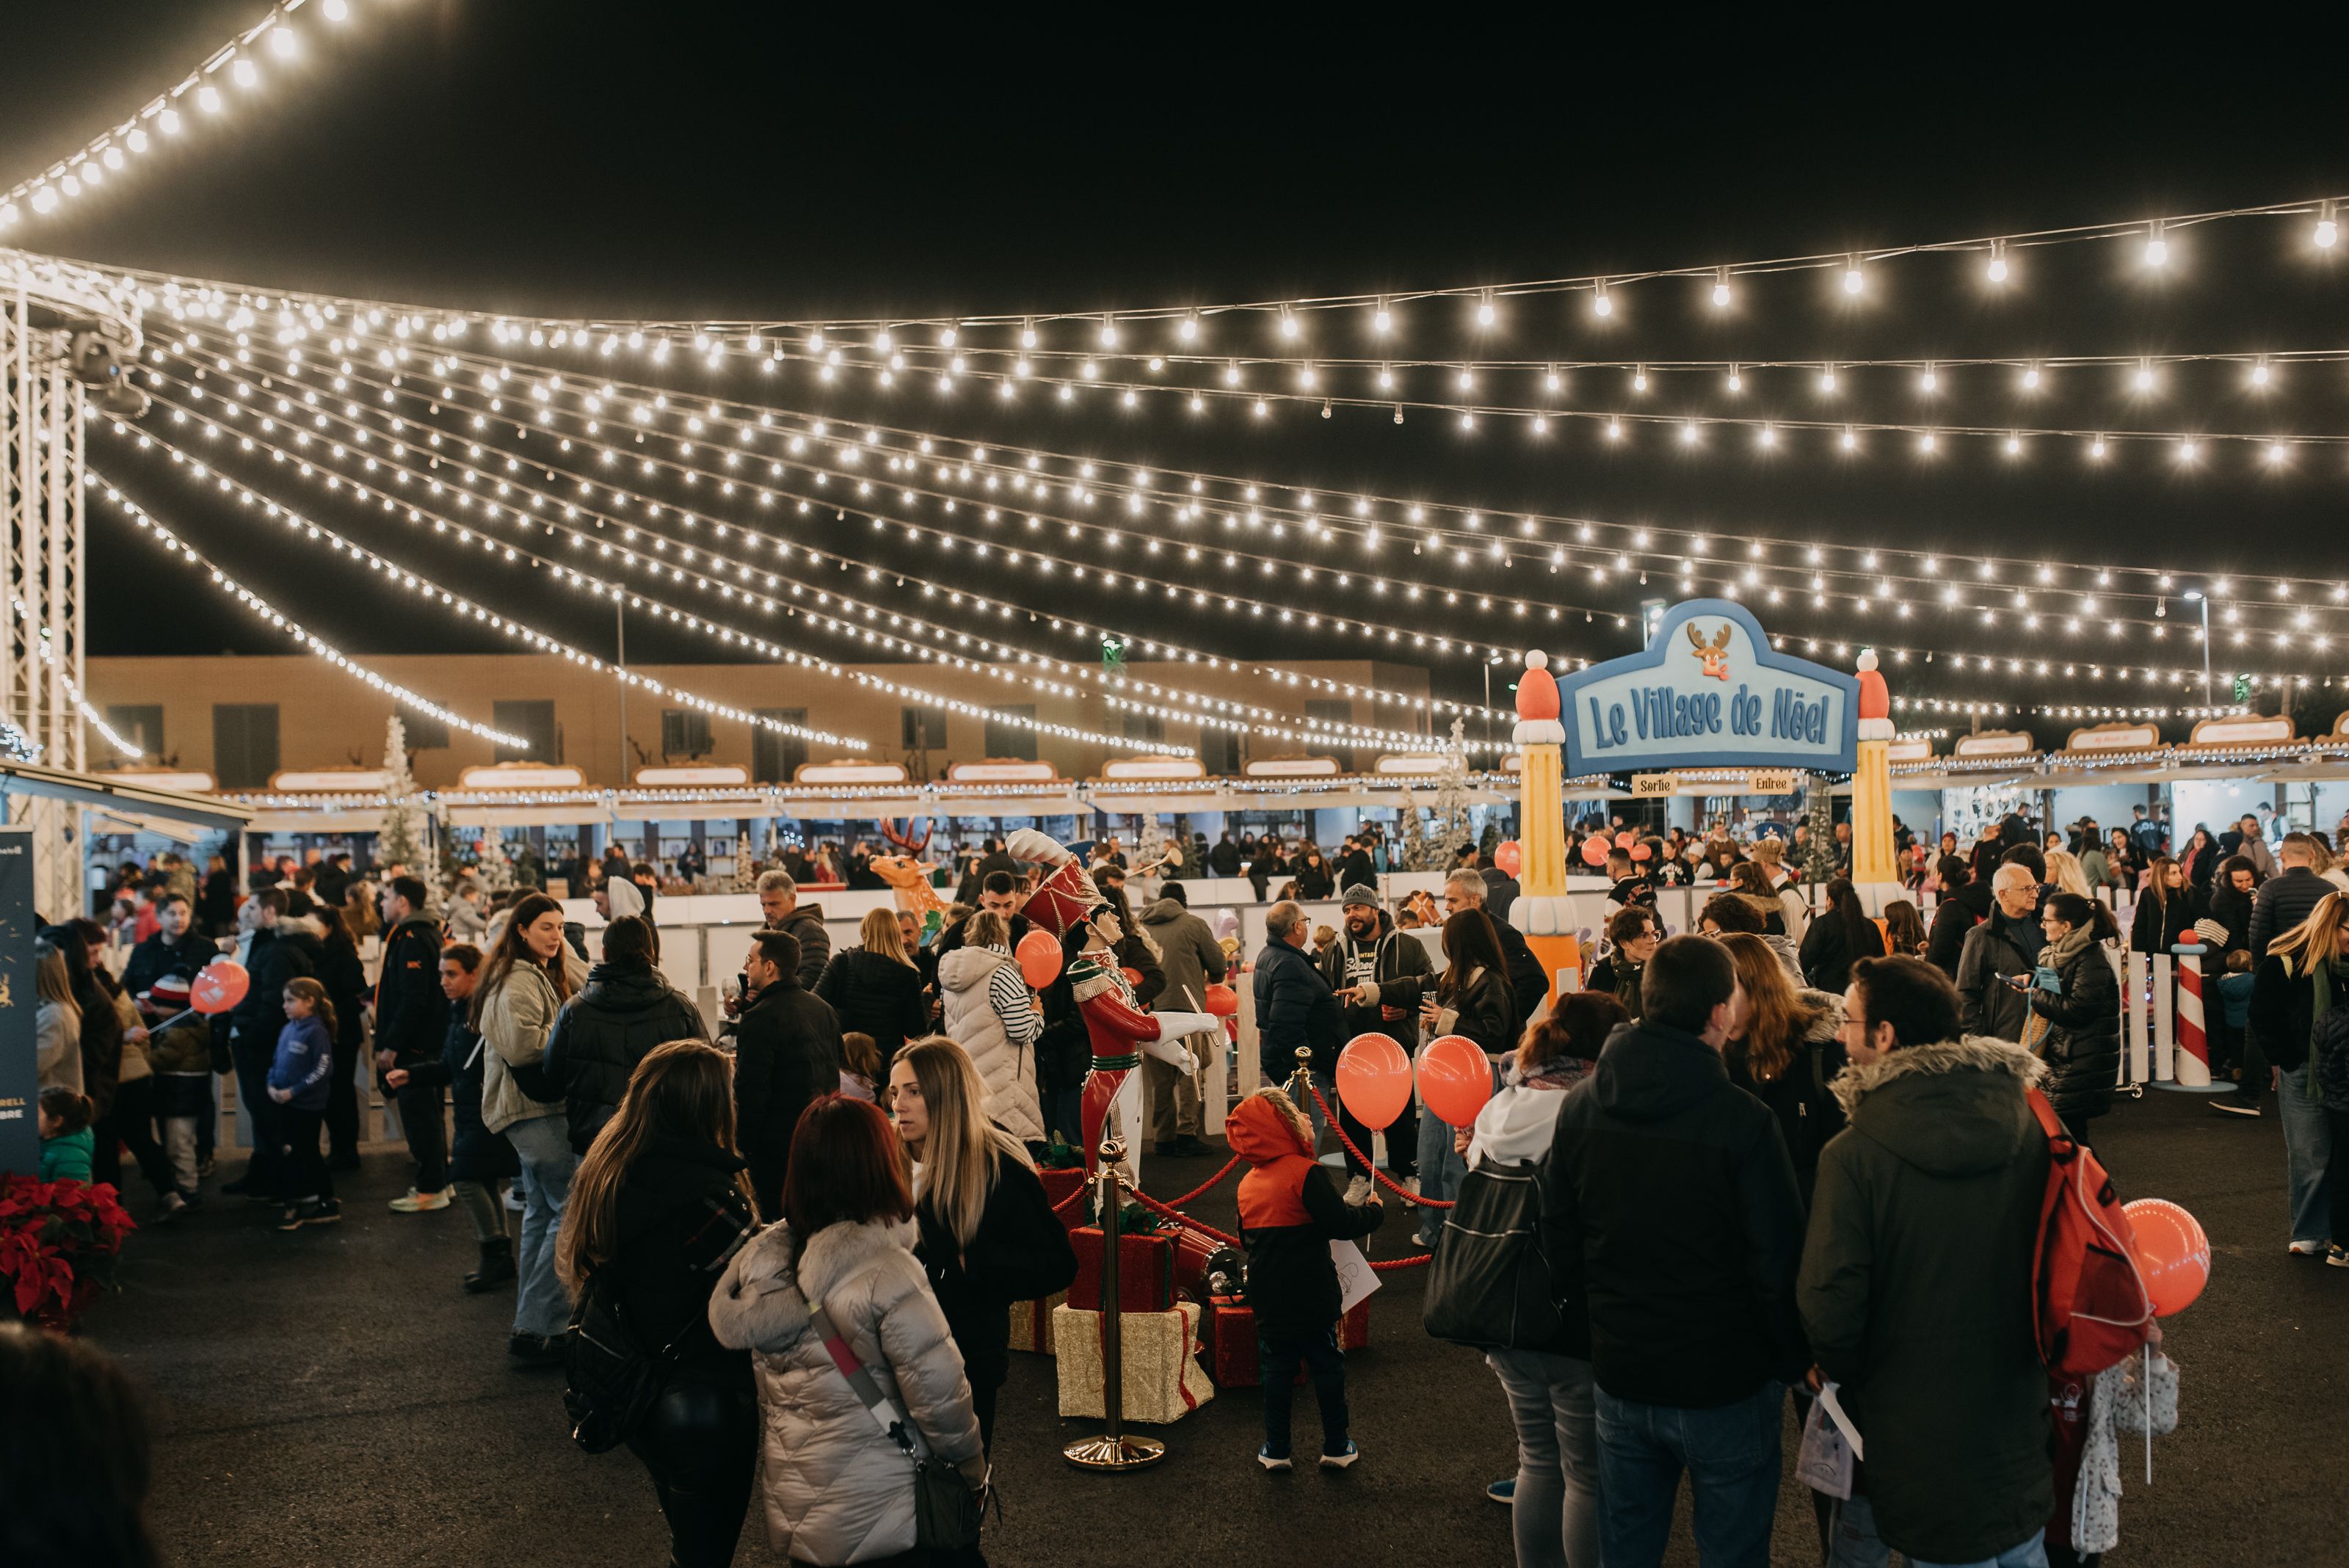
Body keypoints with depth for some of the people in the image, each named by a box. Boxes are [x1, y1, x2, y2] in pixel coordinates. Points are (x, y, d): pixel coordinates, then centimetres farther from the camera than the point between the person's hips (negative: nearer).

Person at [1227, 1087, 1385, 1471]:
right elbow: (1340, 1224, -21)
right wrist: (1373, 1211, -3)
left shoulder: (1247, 1184, 4)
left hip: (1267, 1295, 5)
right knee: (1326, 1366, 9)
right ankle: (1336, 1447, 19)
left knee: (1276, 1368, 13)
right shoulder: (1306, 1173, -17)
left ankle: (1276, 1450, 17)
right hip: (1311, 1293, -5)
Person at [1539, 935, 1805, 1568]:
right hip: (1726, 1385, -5)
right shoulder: (1743, 1122, -20)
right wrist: (1793, 1361, 0)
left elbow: (1559, 1238, 4)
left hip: (1619, 1376, 5)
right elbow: (1778, 1261, -15)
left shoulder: (1580, 1108, -4)